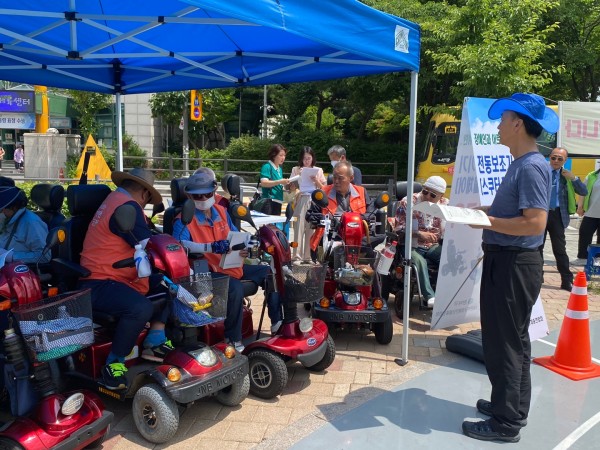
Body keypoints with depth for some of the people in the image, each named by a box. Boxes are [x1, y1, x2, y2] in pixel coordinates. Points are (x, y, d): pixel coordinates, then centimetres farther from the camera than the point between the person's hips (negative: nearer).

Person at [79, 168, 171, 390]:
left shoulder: (115, 198, 19)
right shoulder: (127, 206, -15)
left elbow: (142, 241, 25)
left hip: (119, 277, 11)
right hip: (99, 284, -11)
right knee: (141, 307, -35)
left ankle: (154, 342, 1)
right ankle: (113, 364, -18)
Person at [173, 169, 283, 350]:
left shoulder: (221, 211, 12)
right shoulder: (183, 219, -11)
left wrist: (245, 248, -8)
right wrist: (211, 247, -42)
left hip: (233, 265, 8)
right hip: (208, 271, -8)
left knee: (270, 273, 2)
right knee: (236, 288, -35)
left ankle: (277, 321, 7)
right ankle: (233, 339, -19)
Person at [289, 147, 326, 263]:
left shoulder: (318, 170, 12)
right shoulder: (296, 170, 11)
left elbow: (323, 188, 11)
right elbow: (292, 188, 8)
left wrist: (316, 180, -5)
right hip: (301, 200, -1)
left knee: (311, 229, -2)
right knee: (299, 228, -9)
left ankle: (308, 256, 4)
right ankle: (297, 255, -10)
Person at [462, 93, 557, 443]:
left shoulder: (532, 167, -19)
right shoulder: (520, 165, 12)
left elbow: (535, 222, -26)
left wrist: (487, 221, -20)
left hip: (515, 264, -10)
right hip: (505, 261, 10)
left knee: (504, 342, -1)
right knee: (511, 339, 19)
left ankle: (506, 423, 12)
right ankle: (512, 405, 34)